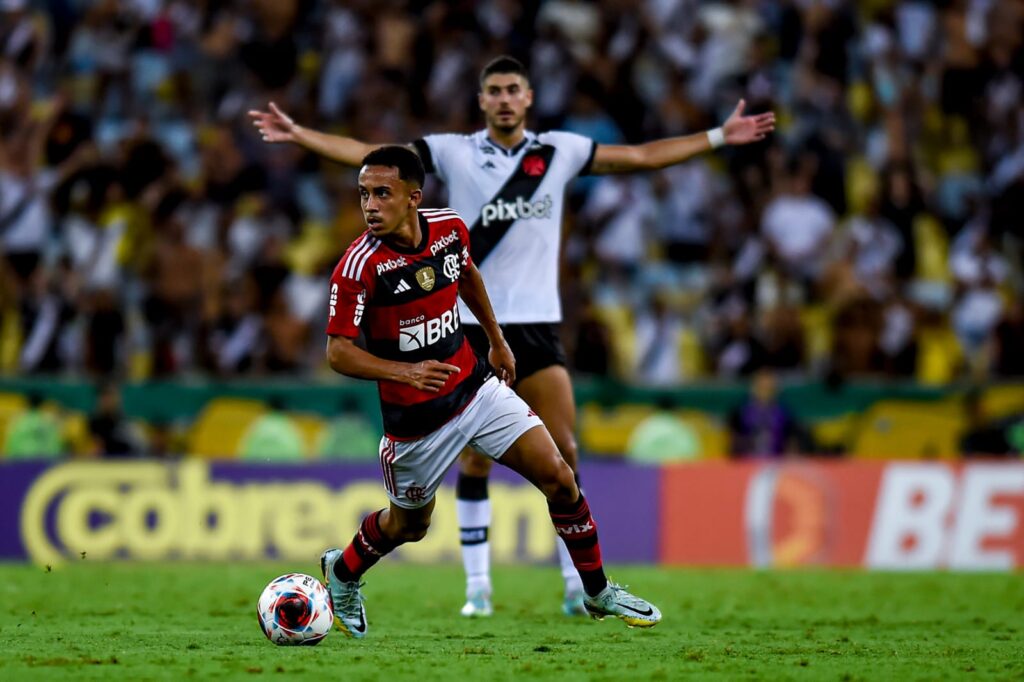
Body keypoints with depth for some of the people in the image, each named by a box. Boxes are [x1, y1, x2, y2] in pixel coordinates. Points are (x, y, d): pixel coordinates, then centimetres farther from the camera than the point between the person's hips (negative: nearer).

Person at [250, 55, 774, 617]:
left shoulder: (560, 152, 7)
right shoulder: (452, 152, 2)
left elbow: (645, 156, 14)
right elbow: (368, 155, -1)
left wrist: (719, 137, 13)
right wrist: (298, 135, -10)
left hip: (537, 322, 1)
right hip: (473, 323, -1)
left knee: (563, 451, -5)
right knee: (474, 459, 1)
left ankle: (578, 585, 2)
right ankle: (478, 586, 8)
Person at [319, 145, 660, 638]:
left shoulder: (450, 229, -7)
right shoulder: (358, 267, -24)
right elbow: (338, 352, -22)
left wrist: (497, 342, 23)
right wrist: (405, 371, -37)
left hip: (477, 388, 4)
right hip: (414, 418, -4)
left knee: (559, 478, -3)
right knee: (409, 524, 13)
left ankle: (598, 592, 14)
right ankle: (342, 572, 44)